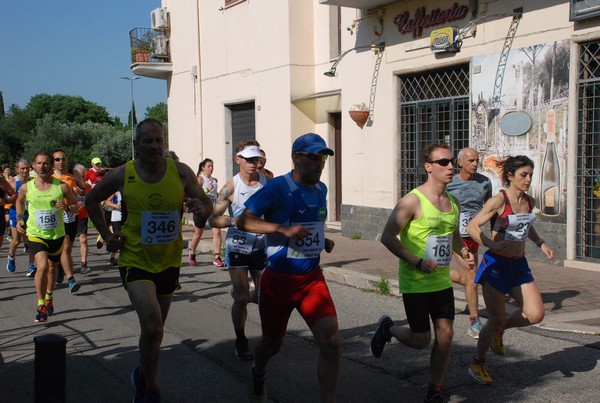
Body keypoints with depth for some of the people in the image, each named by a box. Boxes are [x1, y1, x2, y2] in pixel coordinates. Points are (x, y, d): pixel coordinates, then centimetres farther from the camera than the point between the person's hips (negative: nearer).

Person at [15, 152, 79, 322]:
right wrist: (19, 218, 4)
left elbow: (75, 204, 1)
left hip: (57, 235, 2)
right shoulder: (26, 187, -6)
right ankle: (40, 304, -7)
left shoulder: (62, 186, -10)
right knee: (42, 266, -22)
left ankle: (48, 298, 44)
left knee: (52, 268, 18)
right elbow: (20, 201, 17)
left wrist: (66, 207, -19)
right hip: (36, 235, -1)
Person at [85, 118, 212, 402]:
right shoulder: (122, 175, -11)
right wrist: (106, 235, -1)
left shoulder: (181, 172, -10)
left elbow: (208, 205, -5)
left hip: (169, 262, 3)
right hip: (135, 261, -3)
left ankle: (142, 375, 47)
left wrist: (202, 207, -28)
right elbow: (91, 201, 6)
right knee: (153, 328, -19)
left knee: (154, 329, 19)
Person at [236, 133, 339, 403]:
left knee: (331, 342, -13)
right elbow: (243, 221, -22)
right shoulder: (277, 188, -16)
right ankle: (258, 374, 51)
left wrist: (323, 241, 4)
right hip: (279, 279, -4)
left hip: (312, 278, 4)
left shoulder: (321, 189, 4)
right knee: (272, 343, 16)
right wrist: (284, 229, -32)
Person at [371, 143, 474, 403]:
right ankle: (388, 328, 32)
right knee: (421, 340, 0)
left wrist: (462, 251, 2)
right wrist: (418, 262, -23)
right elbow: (387, 237, -16)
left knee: (445, 335, 3)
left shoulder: (454, 204, 7)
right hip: (415, 283, -6)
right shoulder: (413, 201, -15)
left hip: (442, 281, 6)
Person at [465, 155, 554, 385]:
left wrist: (541, 244, 13)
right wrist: (494, 245, -31)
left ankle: (499, 331, 23)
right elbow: (472, 227, -18)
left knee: (535, 315, -6)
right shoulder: (499, 201, -14)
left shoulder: (529, 202, 6)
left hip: (519, 265, 6)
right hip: (496, 264, -6)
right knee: (496, 319, -2)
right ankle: (477, 364, 20)